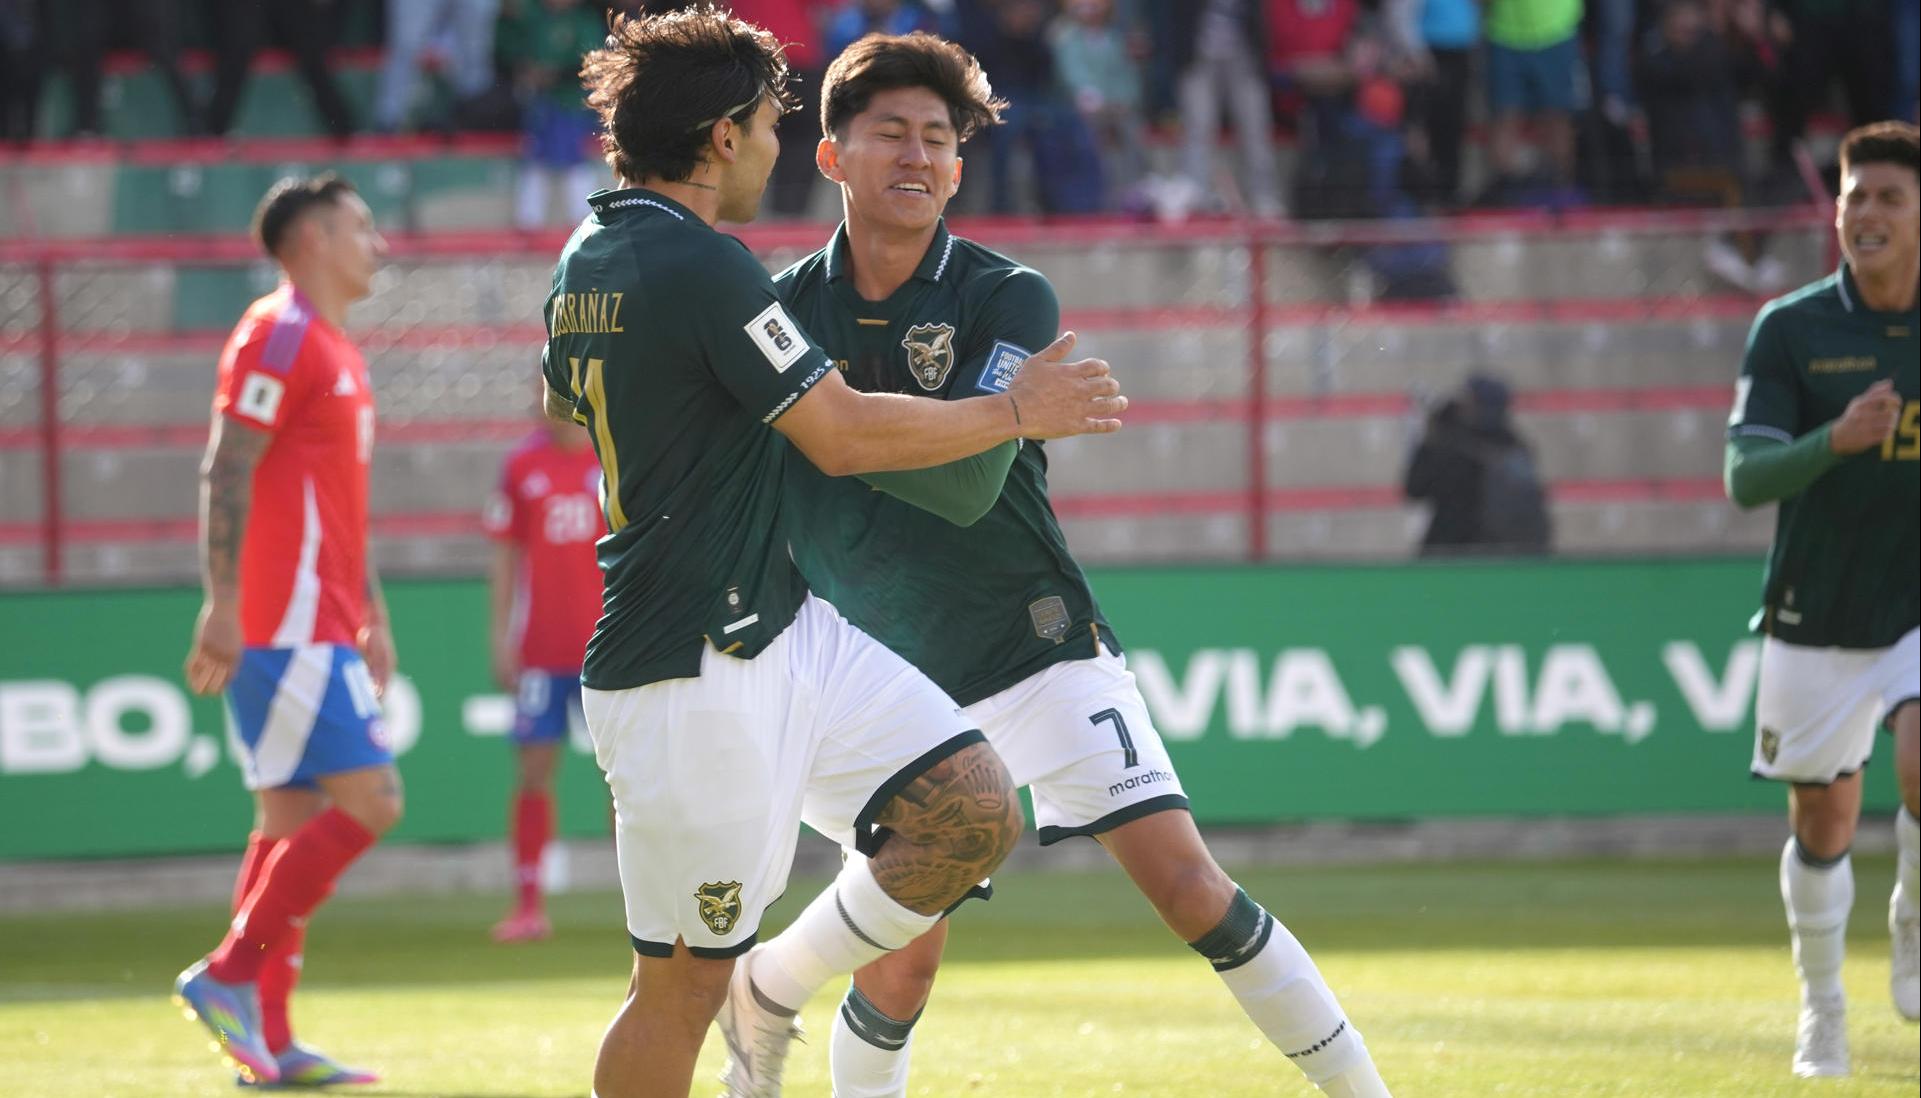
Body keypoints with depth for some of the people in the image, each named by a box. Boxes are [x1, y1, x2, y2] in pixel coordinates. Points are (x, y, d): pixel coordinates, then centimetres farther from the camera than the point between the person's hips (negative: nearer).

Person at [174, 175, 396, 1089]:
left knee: (294, 823, 7)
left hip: (317, 630, 10)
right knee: (369, 799, -14)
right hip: (285, 627, -10)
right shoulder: (279, 337, -10)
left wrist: (372, 615, 23)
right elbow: (224, 477, -17)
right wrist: (222, 606, -23)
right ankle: (229, 973, -11)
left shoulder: (332, 351, 20)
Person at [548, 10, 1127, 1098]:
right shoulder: (703, 266, -18)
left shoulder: (589, 259, 11)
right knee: (683, 979, -3)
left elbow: (565, 402, 32)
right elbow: (848, 433, -16)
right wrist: (1019, 411, -3)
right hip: (696, 677, -10)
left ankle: (771, 989, 16)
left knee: (973, 809, 3)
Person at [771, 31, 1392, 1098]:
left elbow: (966, 481, -21)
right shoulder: (785, 310, 0)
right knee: (899, 965, -2)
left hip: (1037, 649, -2)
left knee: (1184, 881, -11)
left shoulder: (1008, 299, -8)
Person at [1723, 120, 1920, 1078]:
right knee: (1821, 824, 9)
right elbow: (1745, 476, -14)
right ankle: (1822, 1009, 30)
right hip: (1816, 620, 0)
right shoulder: (1790, 331, -5)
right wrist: (1835, 440, -31)